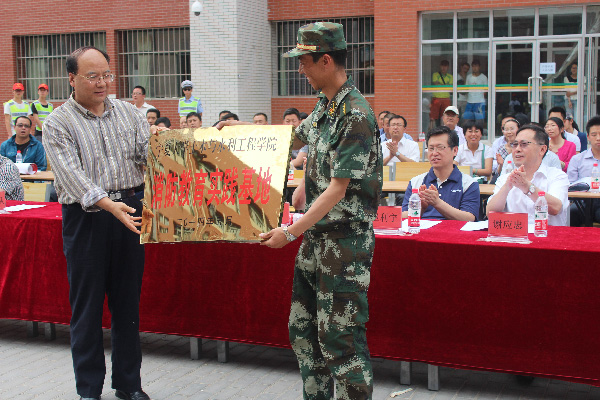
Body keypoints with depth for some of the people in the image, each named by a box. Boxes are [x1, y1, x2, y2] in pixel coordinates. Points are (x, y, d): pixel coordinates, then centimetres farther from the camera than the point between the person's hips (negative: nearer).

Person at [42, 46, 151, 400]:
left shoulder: (128, 113, 10)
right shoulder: (58, 123, -2)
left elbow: (149, 155, 1)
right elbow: (71, 173, -15)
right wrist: (107, 204, -29)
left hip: (130, 211, 3)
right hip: (86, 216, -3)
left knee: (128, 301, 10)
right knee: (87, 304, 4)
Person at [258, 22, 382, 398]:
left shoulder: (356, 116, -19)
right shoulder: (324, 106, 9)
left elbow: (338, 189, -21)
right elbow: (297, 135, 30)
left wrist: (292, 232, -21)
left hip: (345, 239, -9)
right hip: (316, 234, 9)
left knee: (340, 338, -4)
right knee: (303, 328, 16)